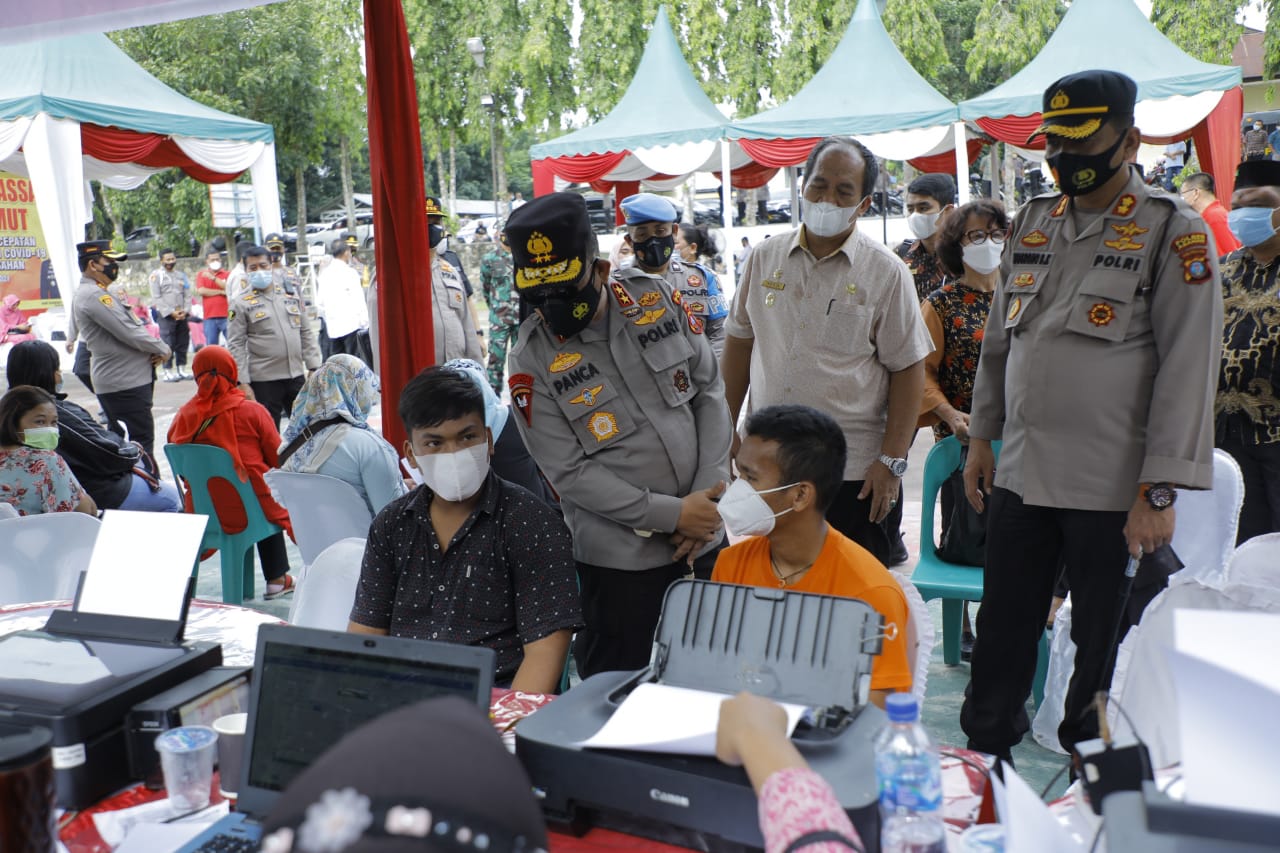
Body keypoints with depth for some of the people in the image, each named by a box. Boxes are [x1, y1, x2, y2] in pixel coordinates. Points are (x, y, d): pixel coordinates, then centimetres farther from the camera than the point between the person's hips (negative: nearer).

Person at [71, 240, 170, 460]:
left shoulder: (93, 293, 17)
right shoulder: (94, 295, -16)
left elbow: (131, 327, 16)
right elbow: (129, 333, -21)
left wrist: (155, 349, -2)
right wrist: (163, 349, -7)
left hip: (117, 380, 11)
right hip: (125, 383, -11)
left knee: (117, 439, 17)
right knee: (142, 441, -9)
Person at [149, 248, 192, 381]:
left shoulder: (181, 275, 16)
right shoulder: (156, 275, 0)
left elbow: (187, 295, 12)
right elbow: (156, 298, -7)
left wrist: (185, 311, -4)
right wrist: (171, 312, -12)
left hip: (182, 315, 5)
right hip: (166, 315, -5)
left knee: (183, 343, 7)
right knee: (168, 344, -8)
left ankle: (182, 370, 15)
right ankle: (168, 372, -5)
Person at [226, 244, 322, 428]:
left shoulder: (290, 293, 10)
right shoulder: (240, 302, -4)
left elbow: (306, 333, 13)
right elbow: (236, 345, -7)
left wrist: (314, 367, 6)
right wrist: (243, 383, -13)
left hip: (296, 375, 4)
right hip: (264, 380, -4)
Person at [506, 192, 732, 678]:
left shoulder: (654, 297, -3)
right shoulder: (532, 359, -12)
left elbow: (710, 391, 1)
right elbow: (570, 472, -14)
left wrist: (706, 497, -8)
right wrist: (672, 514, -17)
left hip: (705, 535, 4)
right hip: (621, 557, -3)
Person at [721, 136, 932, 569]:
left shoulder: (885, 272, -4)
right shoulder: (764, 258, 6)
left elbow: (908, 370, -4)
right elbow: (740, 342, 13)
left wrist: (892, 460, -10)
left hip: (854, 470, -3)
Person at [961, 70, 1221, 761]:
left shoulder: (1174, 233, -7)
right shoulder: (1032, 223, 10)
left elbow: (1188, 372, -12)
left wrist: (1158, 494, -16)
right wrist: (981, 438, 14)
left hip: (1113, 491, -5)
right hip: (1020, 475, 5)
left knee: (1106, 651, 9)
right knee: (1002, 633, 14)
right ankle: (982, 753, 32)